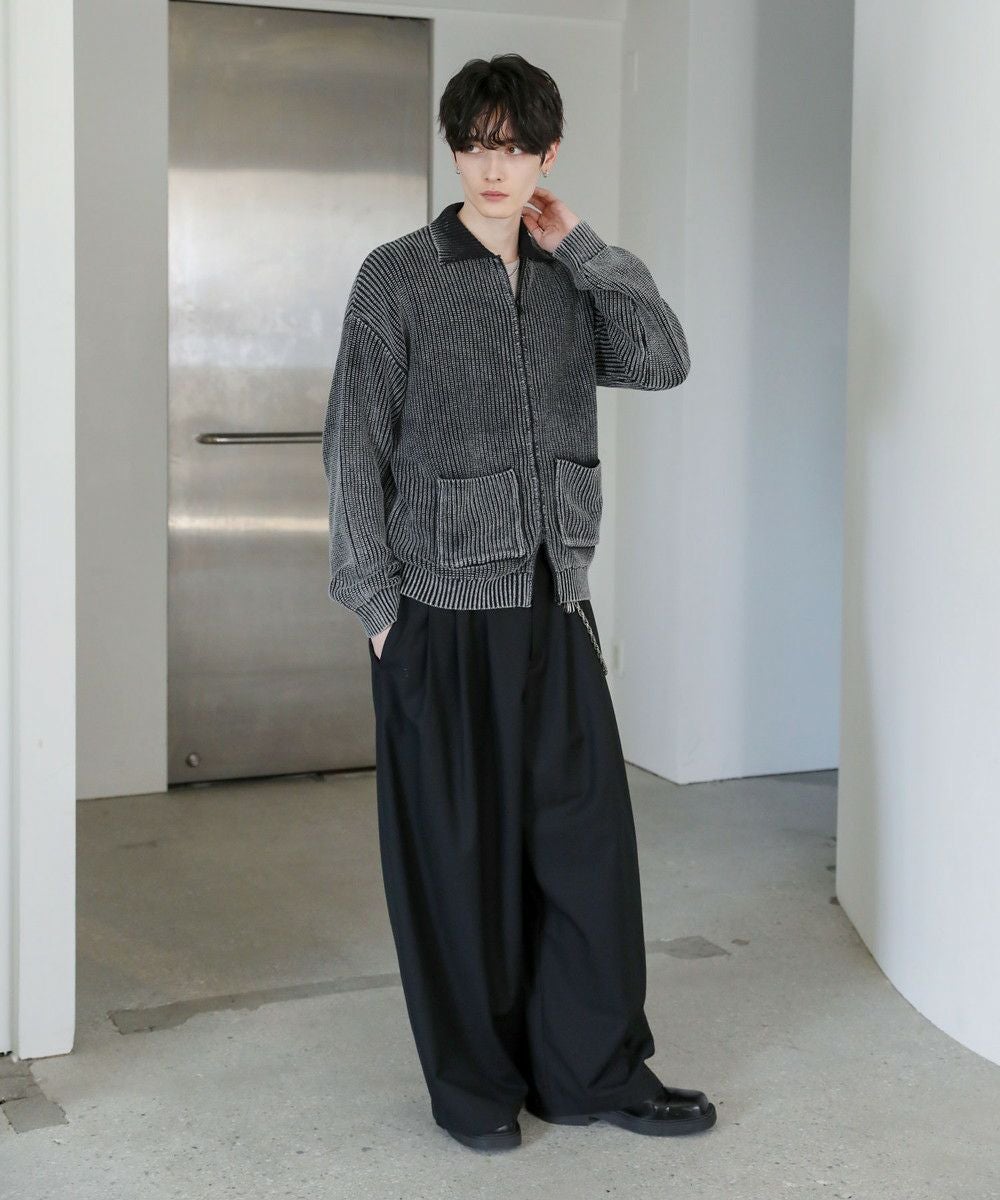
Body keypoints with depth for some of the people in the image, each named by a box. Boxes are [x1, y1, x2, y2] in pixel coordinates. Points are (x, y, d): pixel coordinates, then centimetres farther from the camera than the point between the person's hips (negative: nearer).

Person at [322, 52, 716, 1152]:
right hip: (442, 612, -4)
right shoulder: (398, 277, -4)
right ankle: (472, 1083, 19)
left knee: (584, 835, 7)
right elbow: (354, 448, -4)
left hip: (554, 605, 4)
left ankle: (593, 1068, 20)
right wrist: (375, 603, -8)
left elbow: (663, 362, -4)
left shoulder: (568, 280, 10)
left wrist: (583, 246, -5)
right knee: (455, 851, 4)